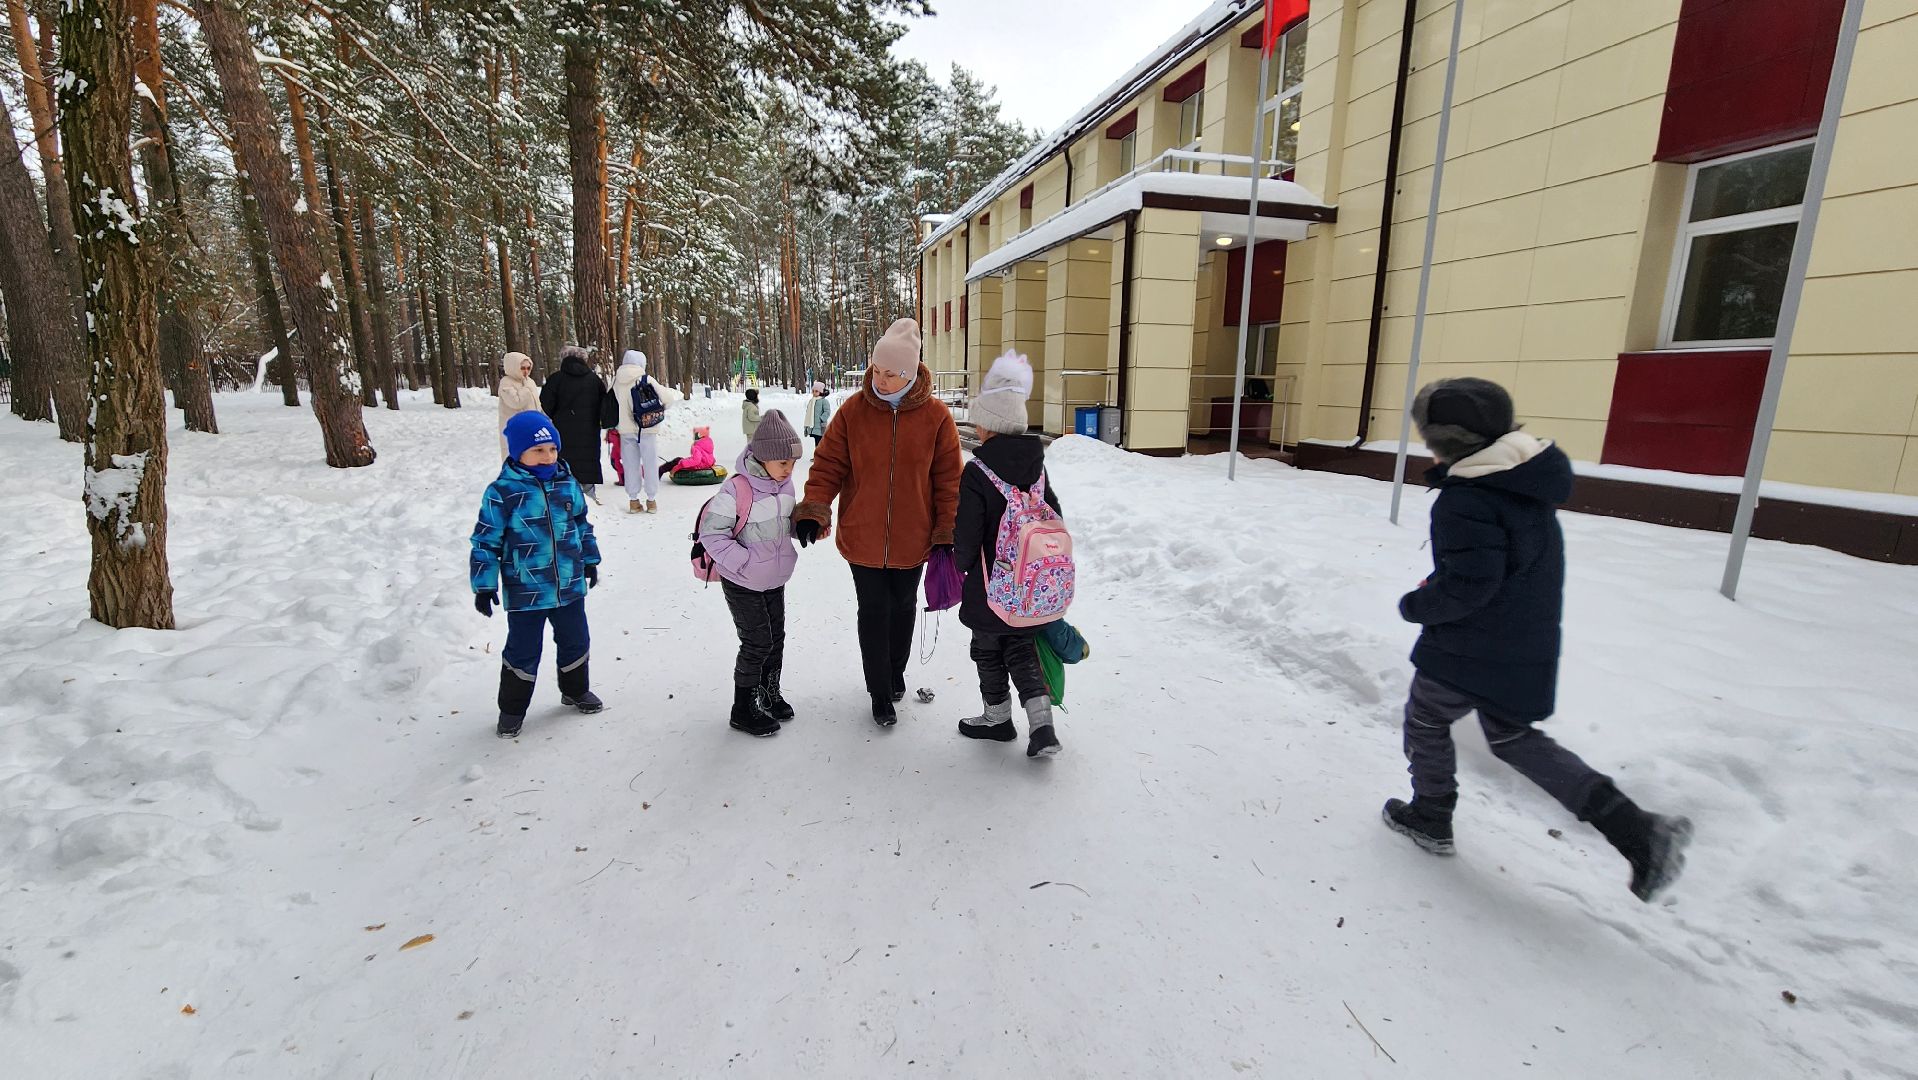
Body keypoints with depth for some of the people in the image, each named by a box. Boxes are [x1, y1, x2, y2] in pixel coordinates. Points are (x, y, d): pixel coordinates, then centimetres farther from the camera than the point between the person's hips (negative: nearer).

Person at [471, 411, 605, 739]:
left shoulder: (567, 484, 0)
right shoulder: (502, 492, -14)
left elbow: (582, 523, 14)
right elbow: (486, 541, -9)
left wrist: (590, 560, 19)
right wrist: (484, 585, -10)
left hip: (570, 586, 4)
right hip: (525, 592, -4)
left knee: (576, 642, 19)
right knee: (523, 652, 8)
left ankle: (576, 691, 41)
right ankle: (512, 709, 27)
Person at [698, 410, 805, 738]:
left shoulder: (785, 484, -1)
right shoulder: (737, 490, -24)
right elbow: (711, 533, -20)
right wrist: (743, 563, -23)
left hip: (774, 579, 7)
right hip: (742, 584, -7)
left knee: (776, 637, 16)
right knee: (757, 643, 0)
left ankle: (770, 694, 37)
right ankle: (743, 710, 17)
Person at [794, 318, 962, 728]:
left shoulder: (936, 416, -9)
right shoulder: (853, 410, -8)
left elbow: (948, 480, -5)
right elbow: (828, 465, -4)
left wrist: (947, 534, -8)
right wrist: (813, 509, -17)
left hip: (912, 539, 1)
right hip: (862, 537, 0)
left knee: (903, 607, 20)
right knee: (873, 612, 7)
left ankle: (895, 673, 45)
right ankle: (881, 694, 24)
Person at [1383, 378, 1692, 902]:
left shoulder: (1466, 499, -26)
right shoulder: (1526, 478, 5)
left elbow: (1467, 586, -28)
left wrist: (1414, 605, -11)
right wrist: (1437, 584, 11)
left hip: (1472, 650, -9)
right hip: (1527, 643, 9)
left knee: (1426, 722, 15)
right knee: (1512, 737, 22)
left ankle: (1429, 819, 32)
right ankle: (1637, 830, 16)